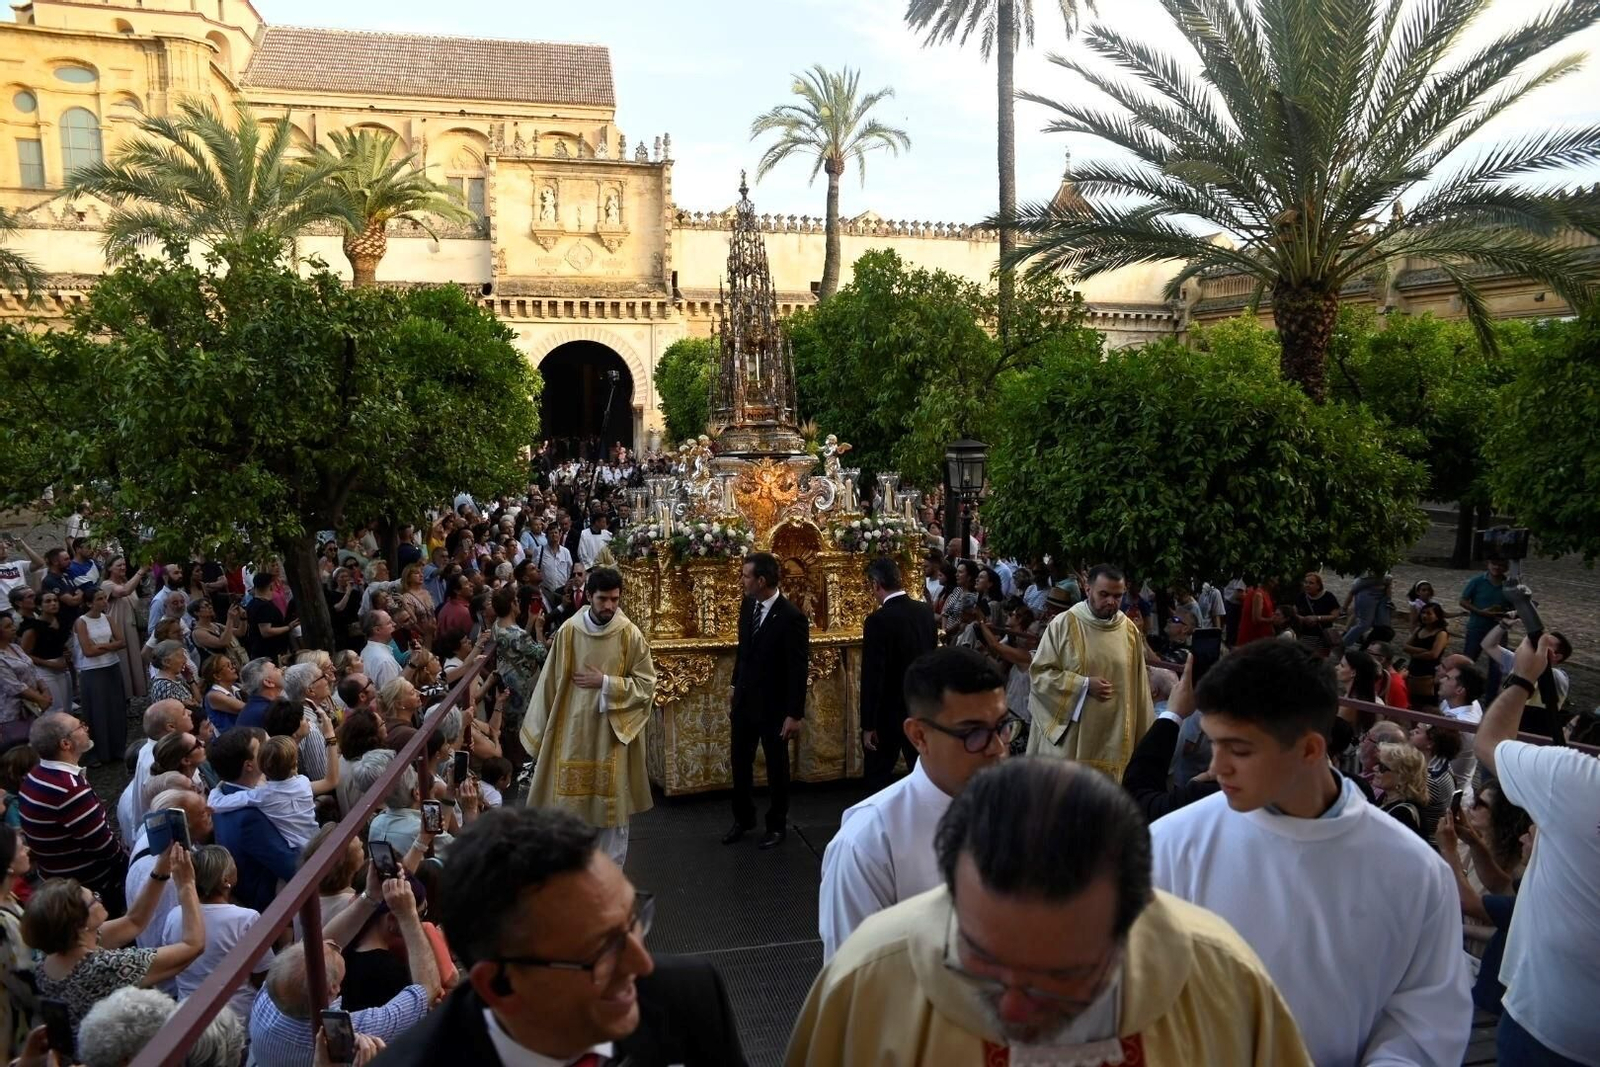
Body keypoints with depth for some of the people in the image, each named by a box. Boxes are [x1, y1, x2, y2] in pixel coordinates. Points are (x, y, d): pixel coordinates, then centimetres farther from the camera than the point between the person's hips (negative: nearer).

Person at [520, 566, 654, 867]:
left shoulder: (630, 635, -8)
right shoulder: (569, 631, -4)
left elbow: (646, 684, -6)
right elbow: (551, 682, 3)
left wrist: (605, 682, -16)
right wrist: (540, 729, 6)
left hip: (613, 732, -1)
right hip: (572, 730, 2)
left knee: (612, 805, 6)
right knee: (570, 803, 10)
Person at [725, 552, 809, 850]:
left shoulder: (792, 617, -21)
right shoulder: (747, 605, -1)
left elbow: (798, 670, -18)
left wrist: (795, 714, -16)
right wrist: (736, 689, 15)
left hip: (773, 707, -6)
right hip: (744, 701, 6)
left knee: (776, 767, 12)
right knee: (740, 764, 16)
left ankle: (777, 825, 29)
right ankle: (743, 818, 35)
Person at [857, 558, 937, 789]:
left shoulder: (878, 620, -20)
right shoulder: (926, 611, 0)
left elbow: (872, 676, -20)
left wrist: (868, 725, -14)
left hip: (889, 713, -6)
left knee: (878, 779, 8)